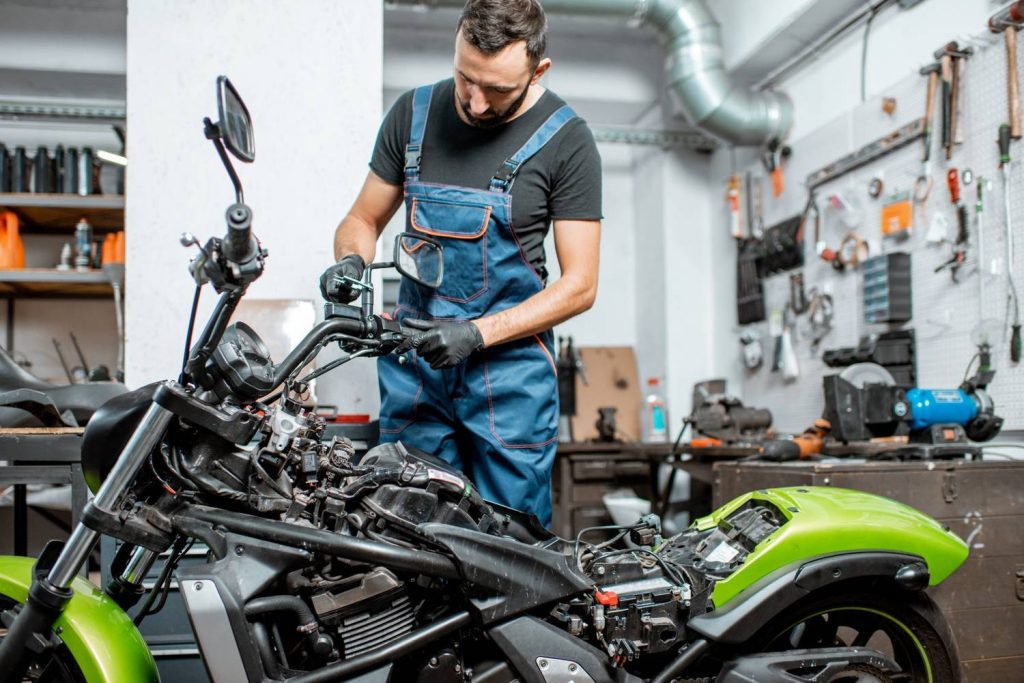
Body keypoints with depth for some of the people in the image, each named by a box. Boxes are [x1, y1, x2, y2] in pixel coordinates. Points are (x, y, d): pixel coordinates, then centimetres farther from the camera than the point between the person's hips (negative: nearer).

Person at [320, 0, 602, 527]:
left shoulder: (566, 140, -6)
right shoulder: (414, 113, 4)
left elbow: (579, 285, -7)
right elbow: (363, 219, 14)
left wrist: (478, 333, -16)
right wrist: (350, 261, -10)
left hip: (510, 369, -2)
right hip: (413, 358, 3)